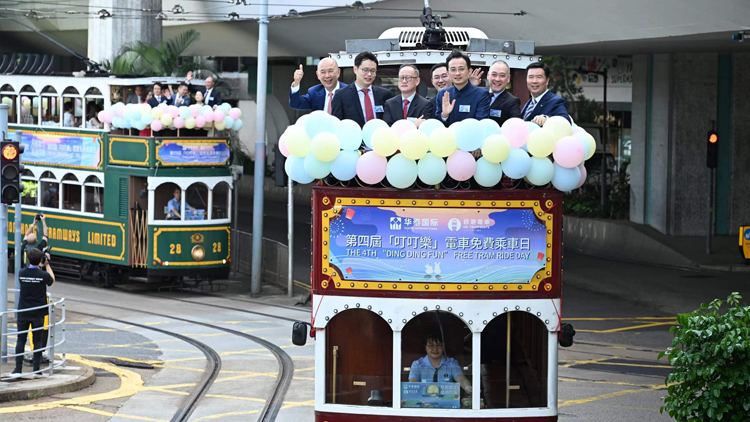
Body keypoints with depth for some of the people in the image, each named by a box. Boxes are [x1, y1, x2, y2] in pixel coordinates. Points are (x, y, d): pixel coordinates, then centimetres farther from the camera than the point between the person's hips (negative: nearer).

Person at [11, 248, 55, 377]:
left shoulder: (21, 273, -6)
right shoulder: (43, 275, -13)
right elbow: (52, 280, 9)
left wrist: (40, 265, 19)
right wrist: (47, 264, 15)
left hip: (23, 312, 1)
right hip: (38, 313, -1)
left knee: (21, 339, 7)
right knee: (37, 341, 7)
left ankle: (18, 368, 3)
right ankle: (36, 369, 7)